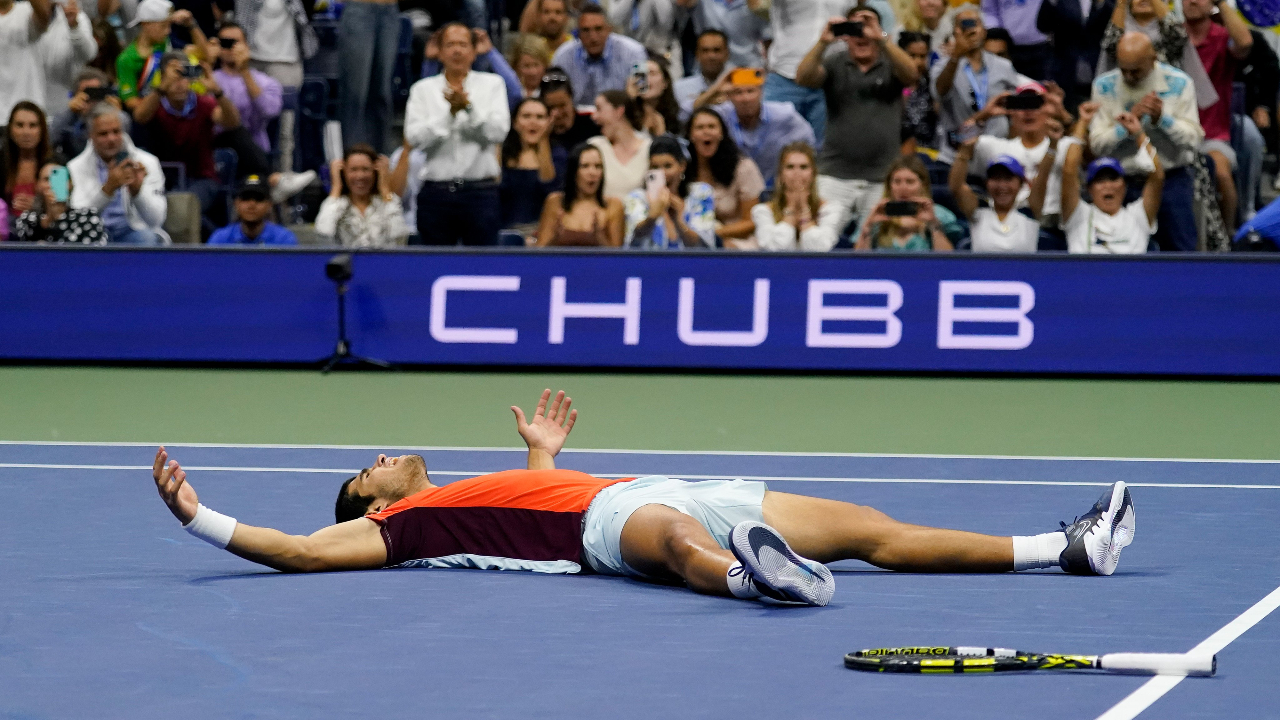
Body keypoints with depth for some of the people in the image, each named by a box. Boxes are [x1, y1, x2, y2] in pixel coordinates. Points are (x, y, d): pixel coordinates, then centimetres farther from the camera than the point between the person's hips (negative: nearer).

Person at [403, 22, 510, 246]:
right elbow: (414, 137, -4)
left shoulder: (491, 84, 10)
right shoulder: (423, 89, 9)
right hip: (436, 192, 1)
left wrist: (469, 106, -14)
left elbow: (499, 131, -3)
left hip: (480, 191, -1)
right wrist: (450, 112, -12)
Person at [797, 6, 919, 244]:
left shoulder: (890, 65, 5)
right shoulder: (834, 64, 6)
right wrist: (823, 42, -28)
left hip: (882, 177, 0)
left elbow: (911, 74, -16)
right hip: (835, 174, 0)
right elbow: (804, 78, -11)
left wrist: (881, 39, -30)